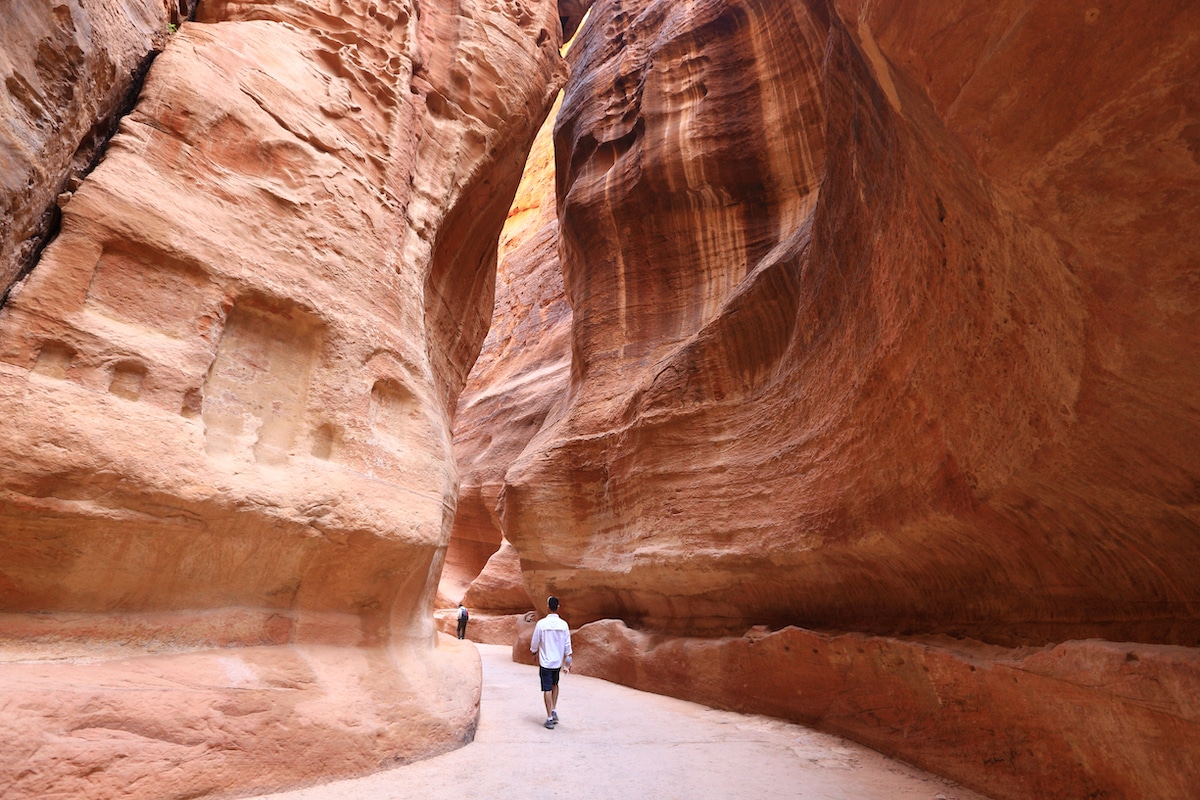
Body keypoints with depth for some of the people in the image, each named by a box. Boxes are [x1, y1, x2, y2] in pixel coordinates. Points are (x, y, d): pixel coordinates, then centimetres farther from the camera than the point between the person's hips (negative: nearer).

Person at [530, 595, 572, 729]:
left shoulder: (541, 623, -14)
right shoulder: (563, 624, -7)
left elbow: (535, 643, -4)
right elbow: (567, 645, -1)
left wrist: (533, 651, 17)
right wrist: (568, 662, 10)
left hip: (545, 661, -3)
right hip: (558, 661, 3)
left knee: (547, 689, 4)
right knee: (554, 685, 24)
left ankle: (550, 718, 6)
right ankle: (554, 711, 18)